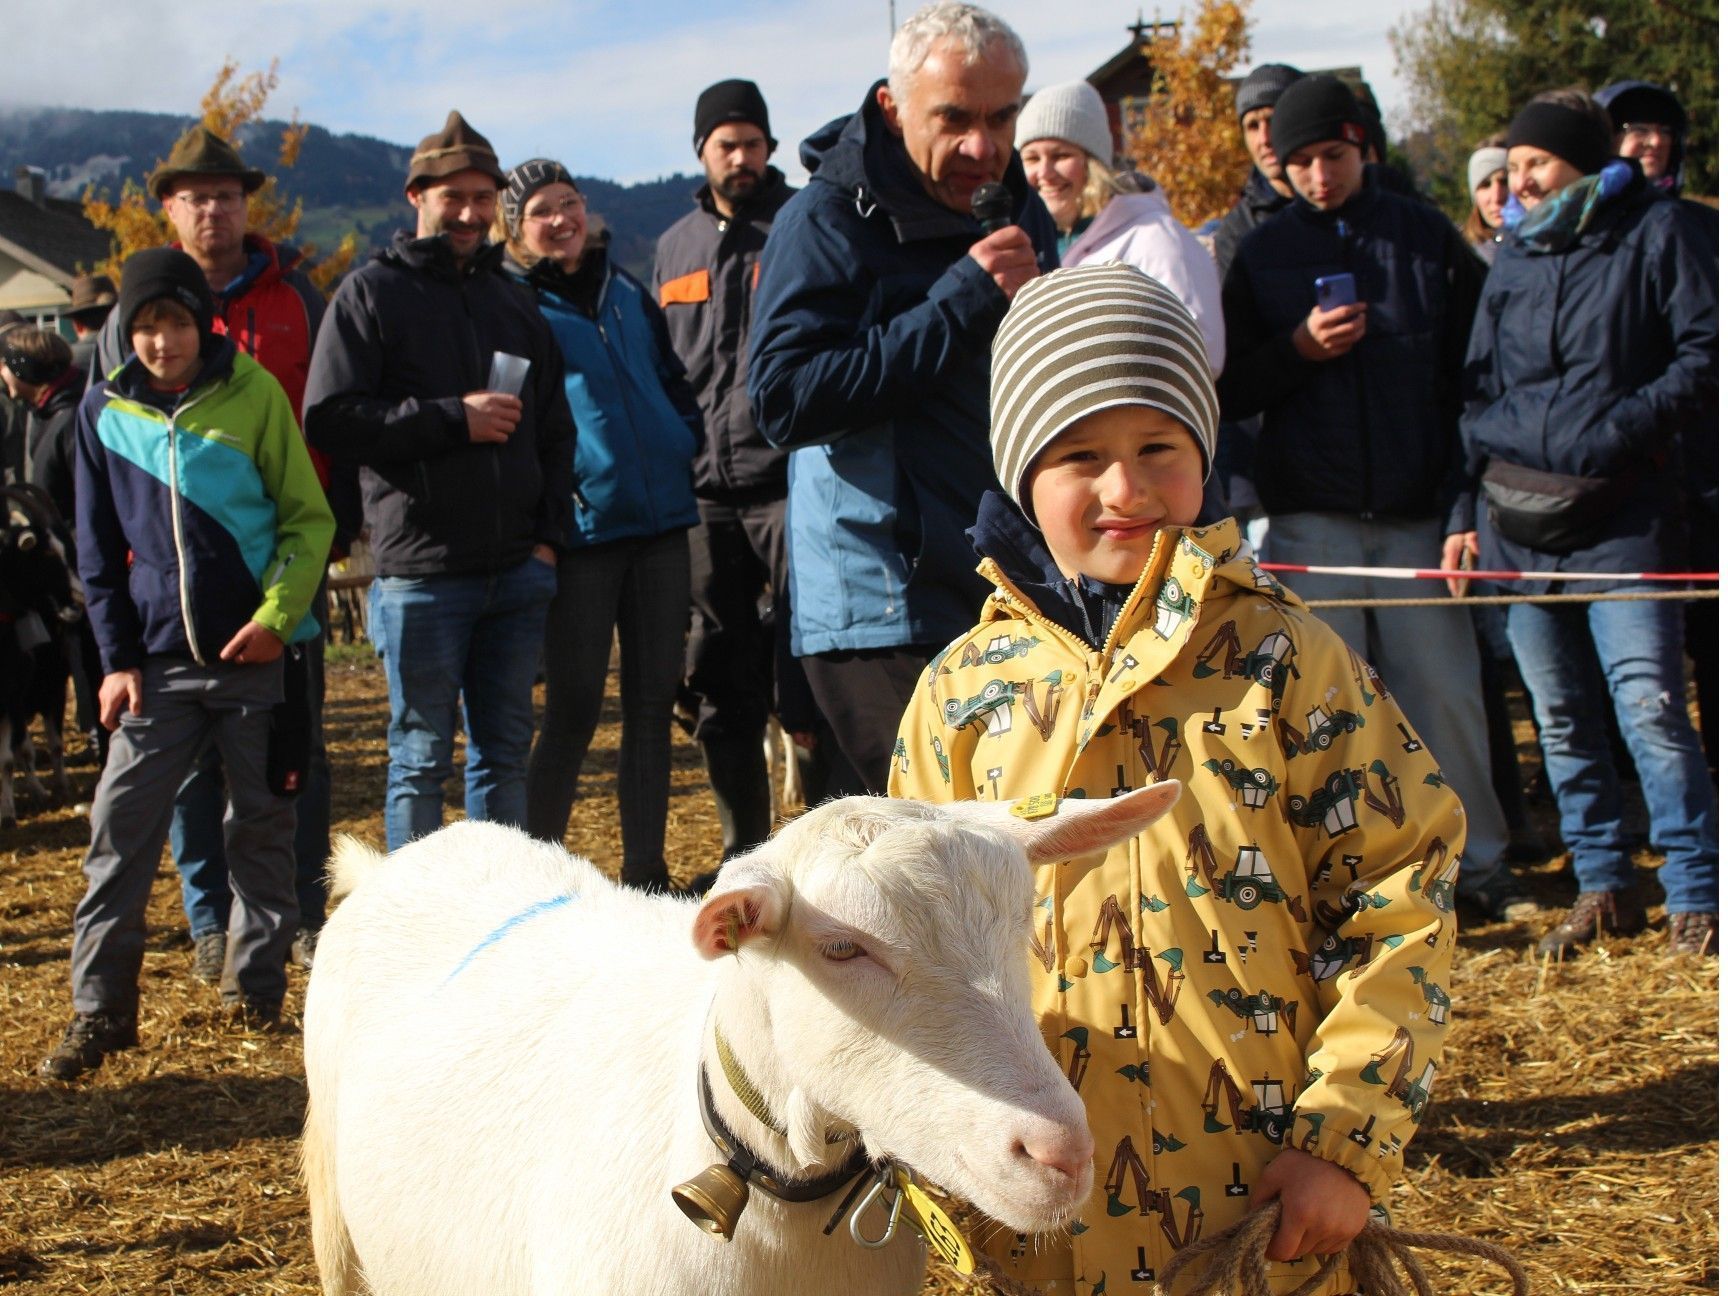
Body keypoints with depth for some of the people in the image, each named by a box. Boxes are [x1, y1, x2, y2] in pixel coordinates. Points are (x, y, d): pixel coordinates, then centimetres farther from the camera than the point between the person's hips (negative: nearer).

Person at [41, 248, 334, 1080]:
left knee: (264, 825, 7)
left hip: (260, 653, -2)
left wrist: (277, 614, -11)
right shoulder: (104, 411, 3)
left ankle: (255, 986, 21)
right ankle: (99, 1006, 2)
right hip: (159, 660, 2)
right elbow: (99, 549, 9)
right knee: (120, 825, -4)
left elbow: (309, 517, 0)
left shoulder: (253, 394, -4)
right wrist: (116, 657, 2)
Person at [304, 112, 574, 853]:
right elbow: (327, 421, -10)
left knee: (506, 750, 10)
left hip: (517, 571, 5)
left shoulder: (514, 302, 17)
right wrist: (452, 418, -13)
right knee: (421, 757, 1)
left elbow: (554, 432, 21)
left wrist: (550, 535, 7)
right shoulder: (371, 295, 0)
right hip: (422, 572, -5)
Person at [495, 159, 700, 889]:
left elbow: (673, 379, 24)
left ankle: (647, 870, 15)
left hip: (661, 523, 5)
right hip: (581, 528, -5)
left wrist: (685, 444, 8)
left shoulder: (626, 292, 15)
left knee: (653, 703, 8)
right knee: (574, 710, -3)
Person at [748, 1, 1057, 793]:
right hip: (883, 611, -7)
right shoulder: (830, 217, -7)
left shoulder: (1020, 215, 16)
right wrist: (960, 303, -19)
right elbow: (783, 400, -19)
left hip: (1010, 600, 7)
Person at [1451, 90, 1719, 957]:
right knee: (1560, 719, 8)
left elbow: (1706, 354, -4)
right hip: (1515, 517, 5)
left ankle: (1695, 896, -3)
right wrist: (1466, 511, 11)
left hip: (1622, 515, -5)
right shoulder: (1513, 260, 16)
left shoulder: (1655, 234, 1)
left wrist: (1626, 425, -15)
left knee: (1648, 707, -12)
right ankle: (1604, 888, 18)